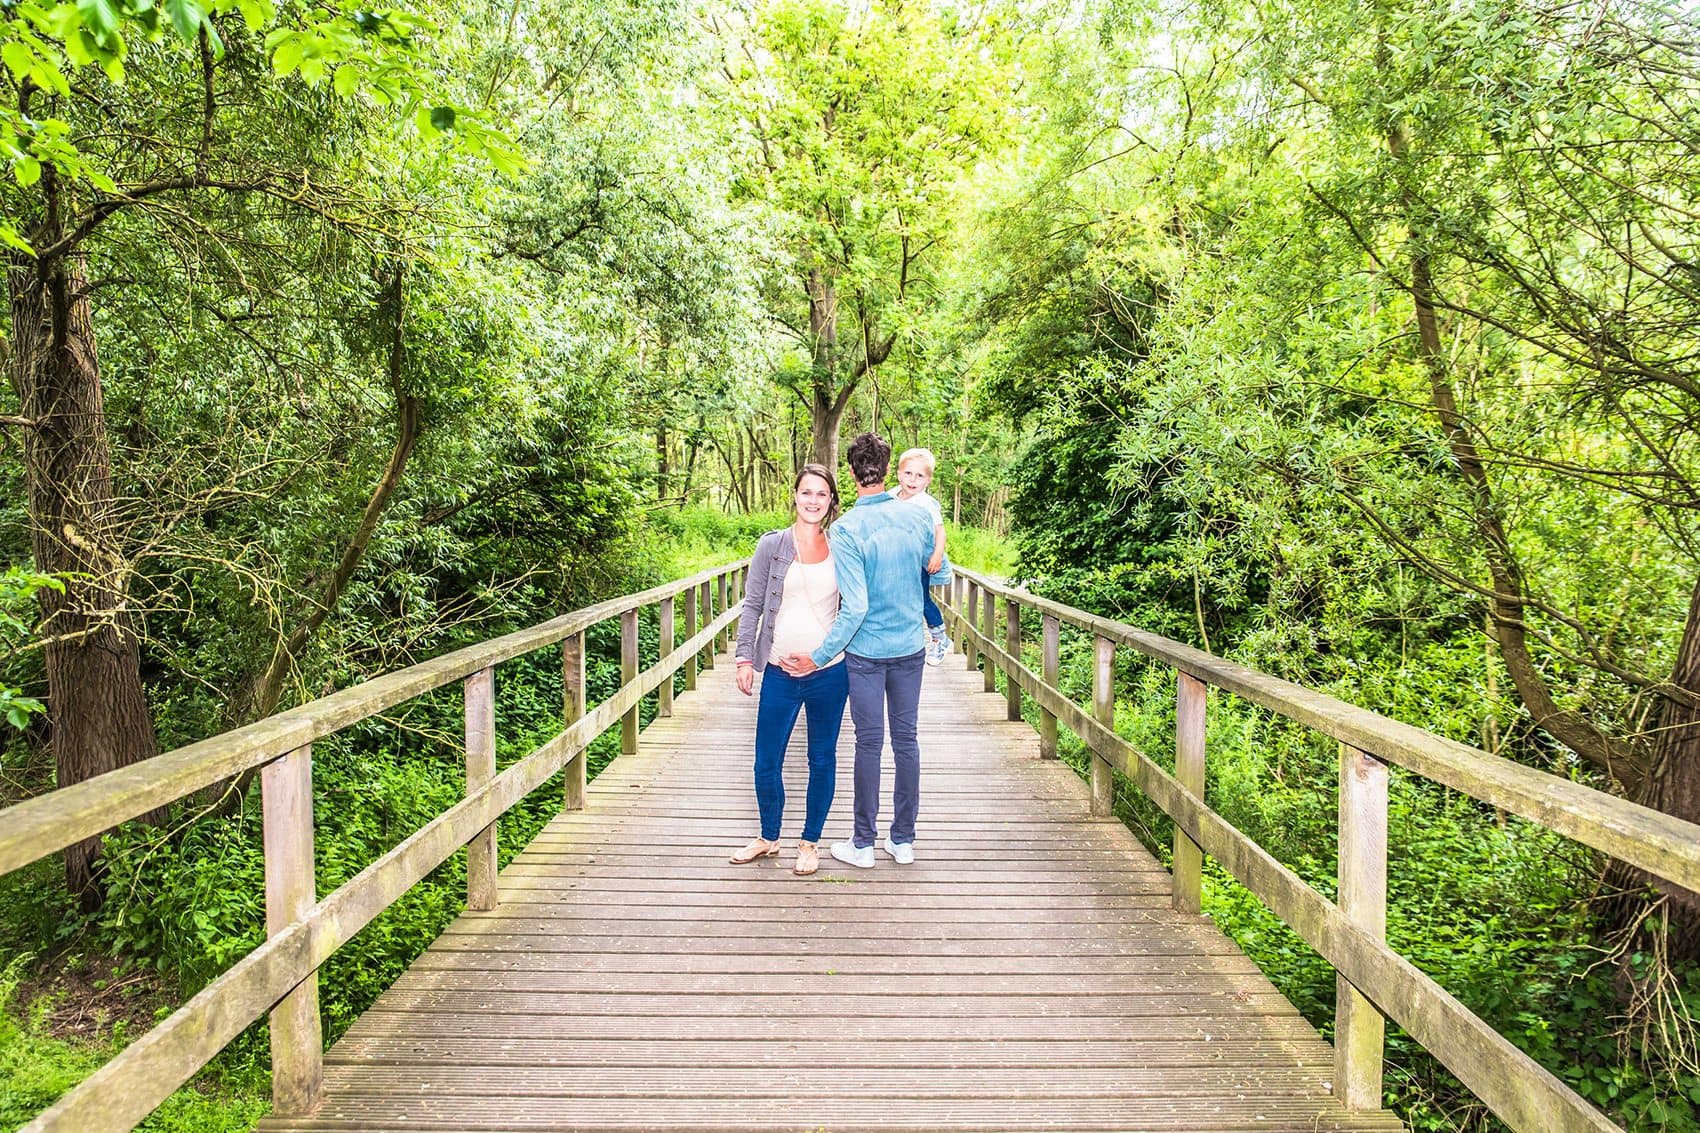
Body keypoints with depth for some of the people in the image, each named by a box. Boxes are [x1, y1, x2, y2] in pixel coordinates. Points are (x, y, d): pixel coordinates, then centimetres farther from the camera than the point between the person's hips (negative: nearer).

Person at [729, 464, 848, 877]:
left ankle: (810, 842, 28)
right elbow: (752, 605, 3)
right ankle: (768, 837, 31)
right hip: (780, 673, 0)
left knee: (822, 760, 11)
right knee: (767, 762, 7)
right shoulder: (772, 545, 0)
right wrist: (744, 658, -2)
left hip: (830, 672, 0)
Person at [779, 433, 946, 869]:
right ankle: (903, 840, 23)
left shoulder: (846, 529, -18)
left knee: (869, 742, 7)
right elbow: (941, 576, 9)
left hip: (866, 652, -3)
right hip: (910, 648, 4)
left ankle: (863, 844, 19)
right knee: (906, 738, 12)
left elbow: (855, 607, -21)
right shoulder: (917, 517, -4)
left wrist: (819, 657, -15)